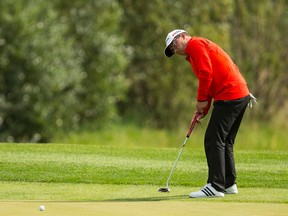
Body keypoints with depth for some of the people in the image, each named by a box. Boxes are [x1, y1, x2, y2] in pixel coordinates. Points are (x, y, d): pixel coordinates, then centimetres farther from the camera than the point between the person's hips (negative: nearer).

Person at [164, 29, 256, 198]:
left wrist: (201, 100, -8)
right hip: (241, 95, 10)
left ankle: (215, 187, -13)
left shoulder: (195, 44, -3)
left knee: (213, 140, -10)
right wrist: (203, 110, 14)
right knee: (225, 142, 17)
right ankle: (229, 184, 22)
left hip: (229, 97, -10)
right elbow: (209, 81, 25)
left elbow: (206, 72, -16)